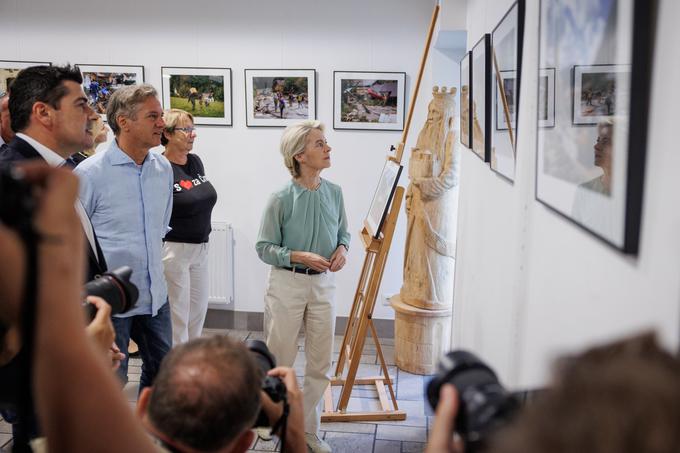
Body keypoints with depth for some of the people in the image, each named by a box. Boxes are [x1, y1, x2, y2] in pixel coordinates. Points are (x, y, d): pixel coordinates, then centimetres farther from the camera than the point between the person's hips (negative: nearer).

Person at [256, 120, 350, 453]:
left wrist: (342, 249, -8)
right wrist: (299, 256, -21)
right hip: (287, 284, -4)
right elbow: (263, 247, -9)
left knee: (320, 363, 11)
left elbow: (343, 232, 13)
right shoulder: (281, 198, -13)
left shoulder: (334, 192, 0)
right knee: (279, 359, 9)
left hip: (323, 283, 4)